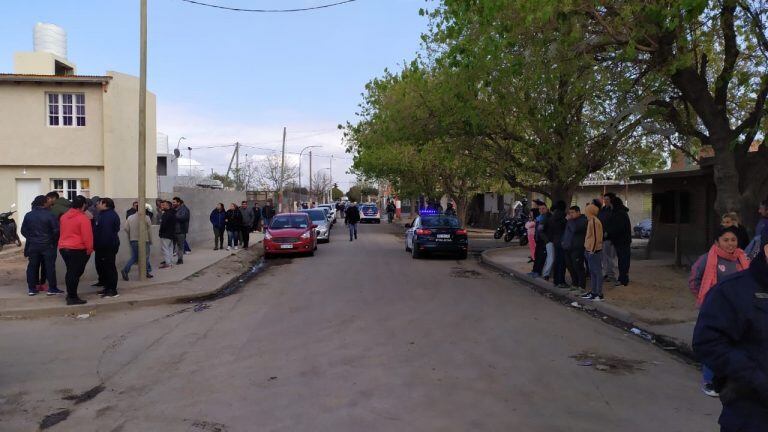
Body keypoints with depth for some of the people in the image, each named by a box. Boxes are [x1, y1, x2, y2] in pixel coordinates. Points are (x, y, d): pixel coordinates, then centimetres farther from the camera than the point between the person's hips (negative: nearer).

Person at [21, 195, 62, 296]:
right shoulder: (50, 215, -12)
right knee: (50, 266, 2)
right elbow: (56, 230, -12)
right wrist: (54, 240, 5)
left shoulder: (28, 215, 2)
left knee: (32, 266, 11)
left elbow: (23, 230, 5)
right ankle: (52, 288, 4)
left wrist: (31, 238, 18)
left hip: (33, 245, 4)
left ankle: (32, 288, 15)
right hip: (47, 245, -4)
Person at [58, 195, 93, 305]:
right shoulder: (83, 218, -13)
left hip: (63, 248, 8)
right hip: (78, 249, -8)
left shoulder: (64, 216, 10)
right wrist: (89, 249, -9)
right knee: (75, 273, -4)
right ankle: (72, 298, -2)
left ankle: (70, 294, 25)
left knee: (70, 272, 18)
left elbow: (61, 232, 20)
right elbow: (87, 236, -15)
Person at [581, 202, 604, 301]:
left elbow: (596, 237, -22)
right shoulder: (591, 221, 13)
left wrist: (592, 250, -20)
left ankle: (599, 294, -1)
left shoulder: (595, 222, -18)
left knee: (597, 272, -5)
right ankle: (593, 292, 24)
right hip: (590, 250, 10)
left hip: (594, 251, -10)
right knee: (592, 272, 15)